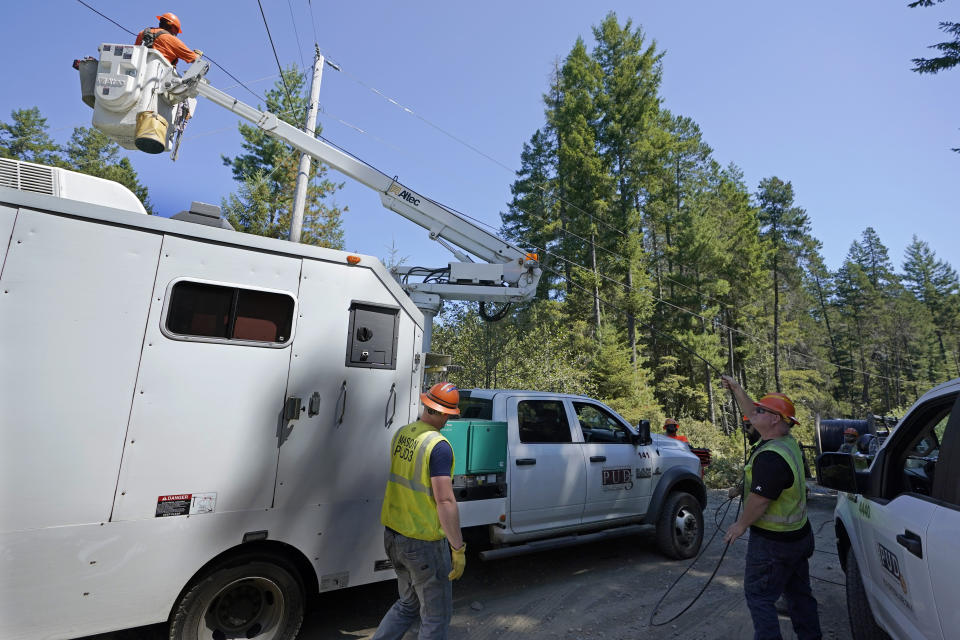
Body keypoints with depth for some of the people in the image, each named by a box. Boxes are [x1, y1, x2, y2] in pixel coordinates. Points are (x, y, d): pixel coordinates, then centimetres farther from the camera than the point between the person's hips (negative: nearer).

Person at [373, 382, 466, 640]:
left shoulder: (401, 434, 0)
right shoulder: (438, 446, -23)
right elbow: (445, 500, -25)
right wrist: (458, 548, -19)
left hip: (392, 534, 7)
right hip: (423, 542, -7)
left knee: (408, 603, 27)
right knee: (436, 616, 13)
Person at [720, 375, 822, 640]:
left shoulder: (770, 457, -29)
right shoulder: (787, 442, 1)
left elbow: (760, 499, -26)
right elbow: (753, 415, 15)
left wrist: (741, 524, -11)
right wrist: (736, 388, 19)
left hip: (773, 541, -10)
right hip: (799, 535, 10)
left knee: (758, 595, 4)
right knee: (799, 593, 22)